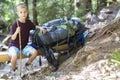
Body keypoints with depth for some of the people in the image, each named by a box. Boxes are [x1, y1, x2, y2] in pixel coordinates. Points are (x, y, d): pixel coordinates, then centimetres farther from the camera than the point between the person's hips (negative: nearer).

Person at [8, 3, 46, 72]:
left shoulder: (28, 22, 0)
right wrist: (16, 32, -33)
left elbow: (34, 27, 20)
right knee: (14, 56, -34)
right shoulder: (15, 24, -15)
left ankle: (28, 64, 10)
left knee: (34, 52, -19)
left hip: (24, 45, 5)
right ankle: (14, 70, -3)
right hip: (14, 46, -5)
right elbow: (13, 38, -13)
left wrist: (40, 28, 0)